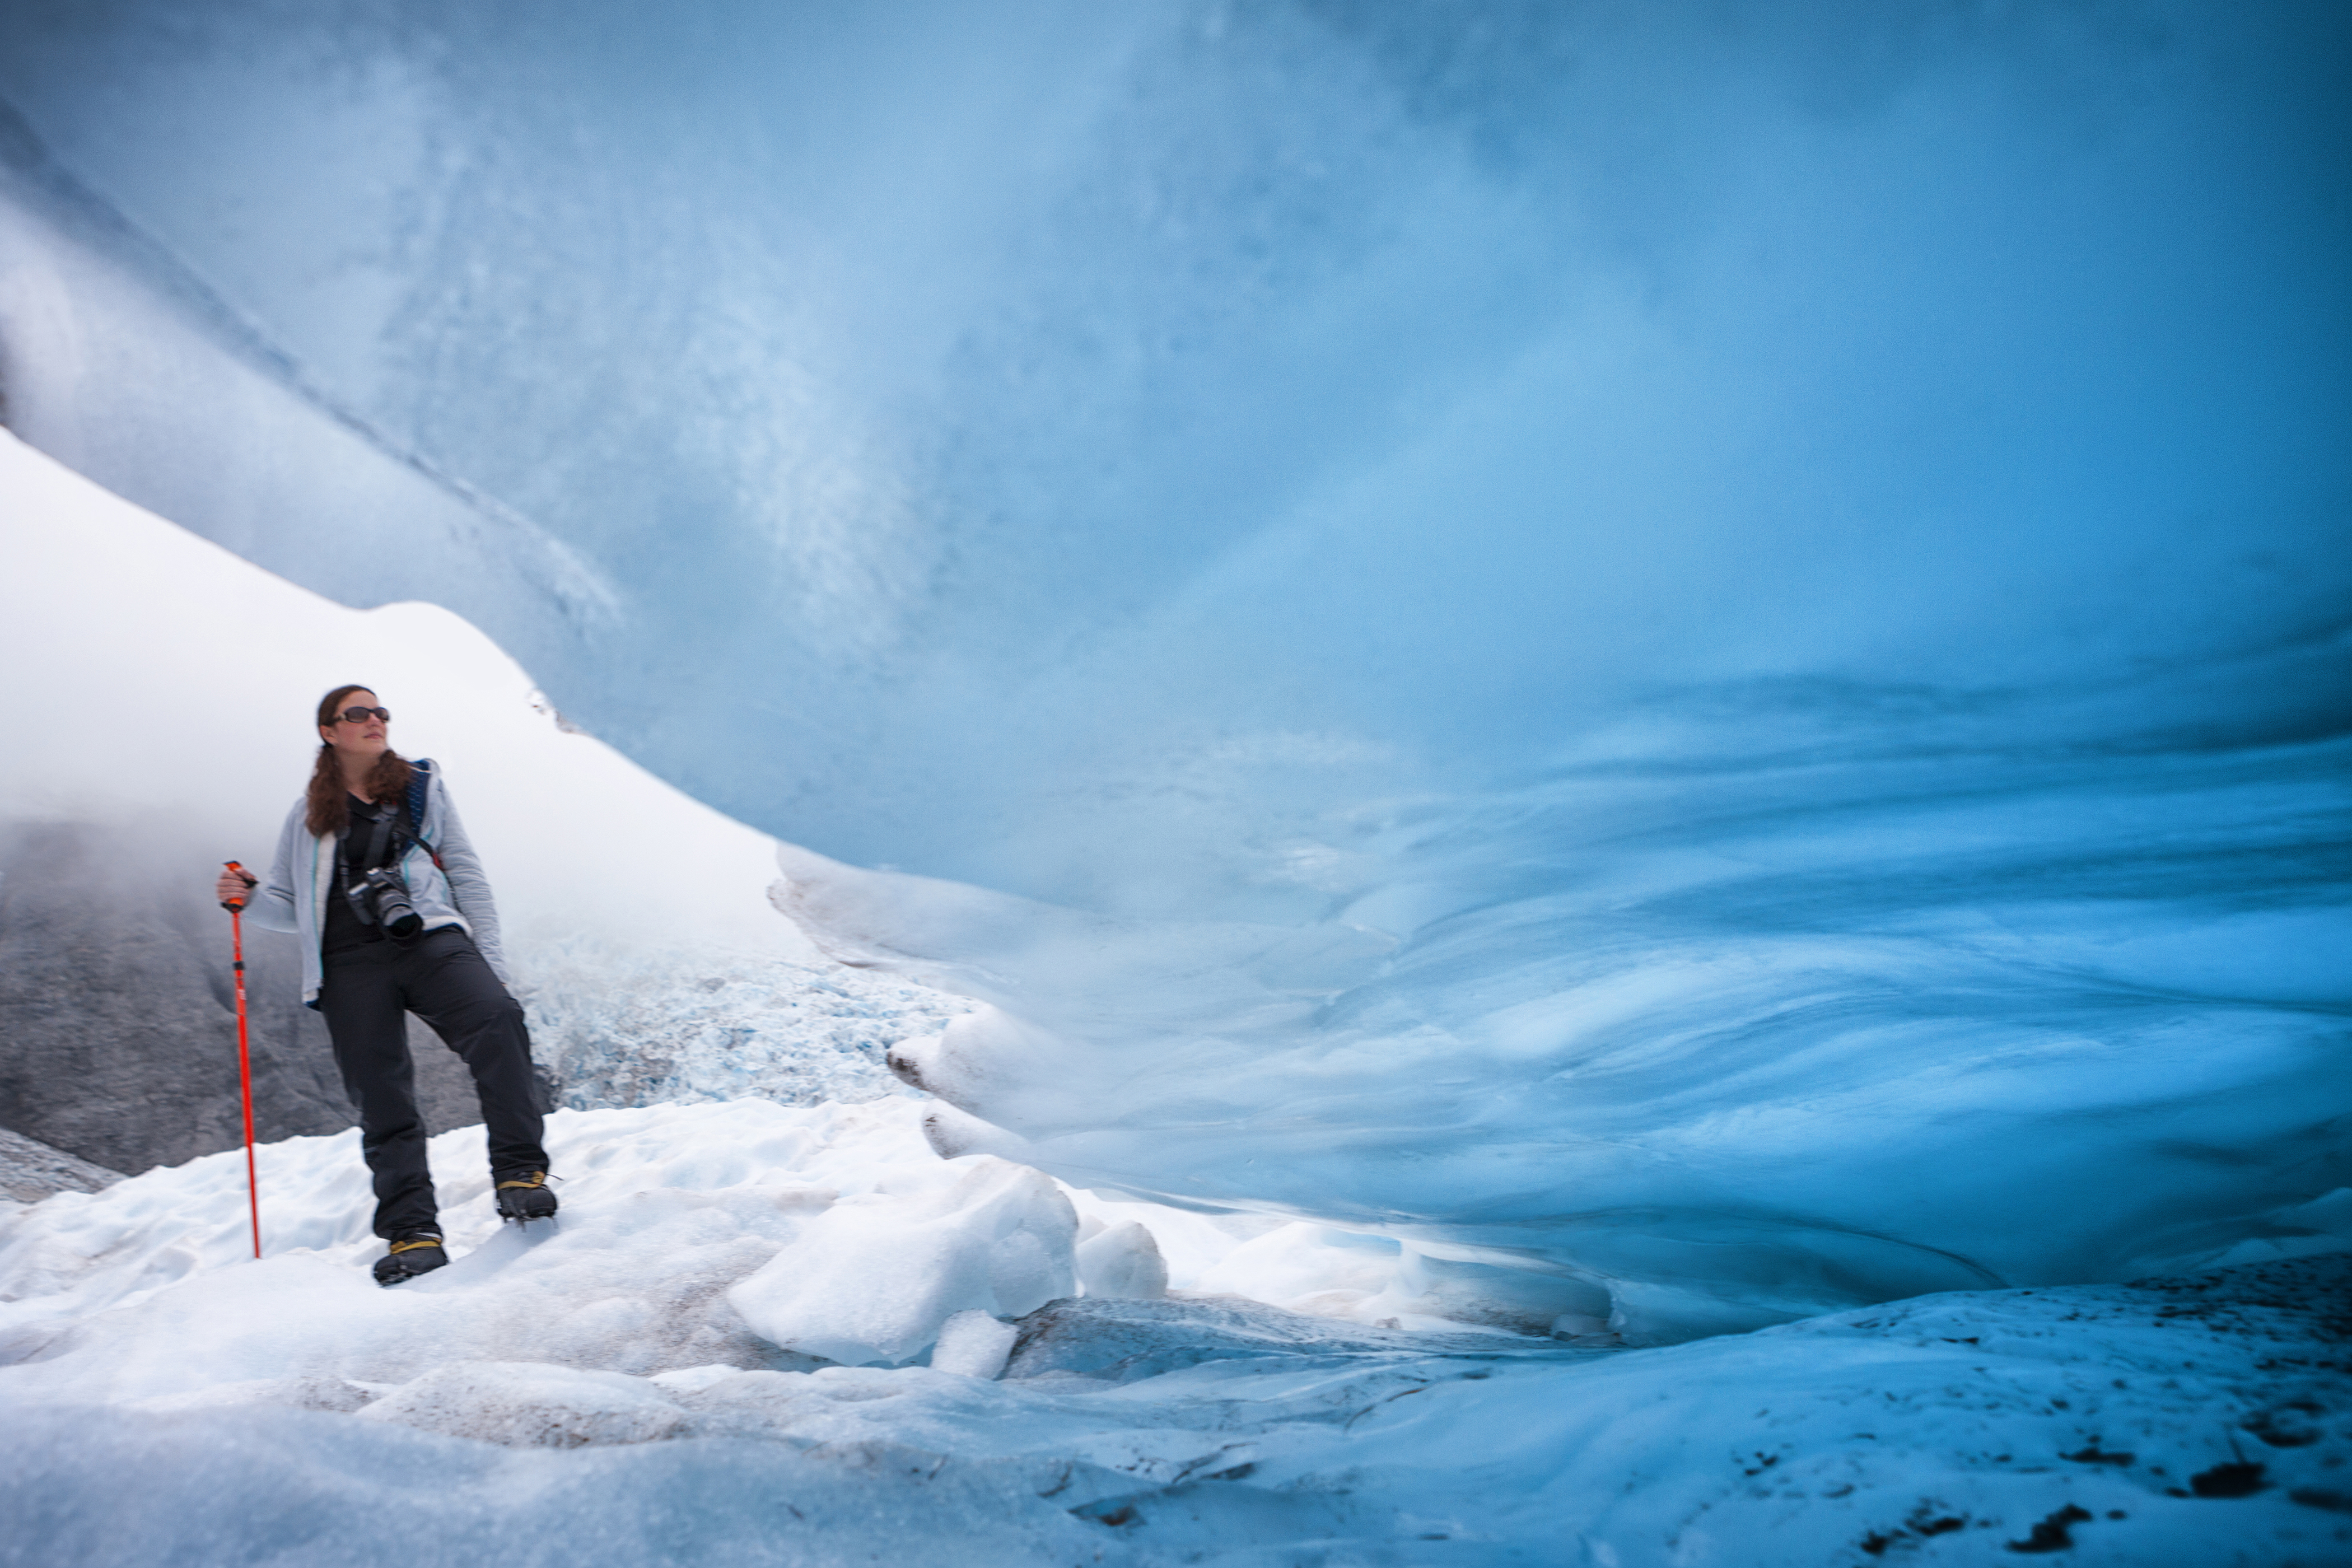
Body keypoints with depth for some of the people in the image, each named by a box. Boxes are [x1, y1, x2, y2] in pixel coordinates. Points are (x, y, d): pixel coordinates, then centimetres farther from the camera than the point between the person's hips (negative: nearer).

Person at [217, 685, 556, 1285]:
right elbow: (291, 906, 25)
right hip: (351, 965, 1)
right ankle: (412, 1232, -2)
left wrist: (491, 962, 6)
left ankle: (519, 1173, -28)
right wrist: (247, 896, 1)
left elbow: (468, 878, 16)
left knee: (497, 1021, -30)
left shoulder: (423, 789, 18)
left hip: (430, 940, -1)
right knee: (383, 1101, -7)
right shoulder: (309, 815, 20)